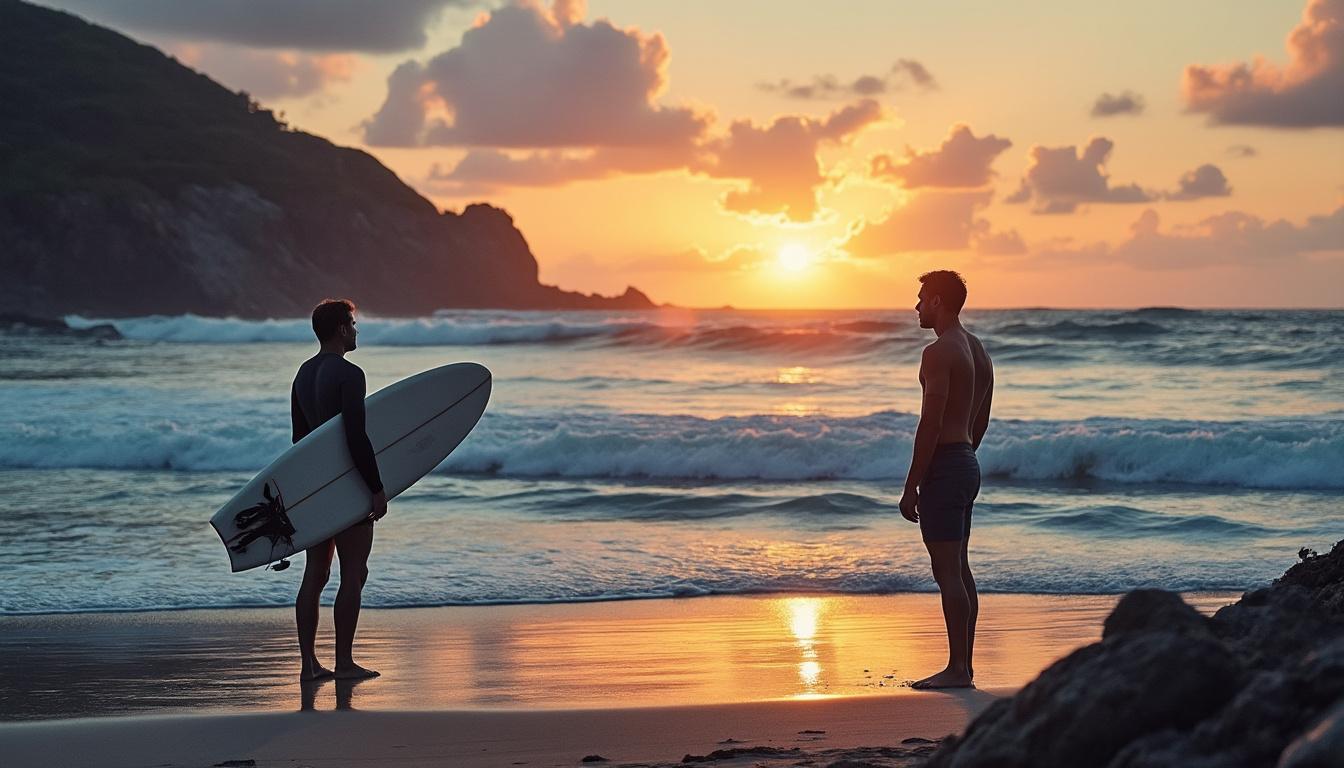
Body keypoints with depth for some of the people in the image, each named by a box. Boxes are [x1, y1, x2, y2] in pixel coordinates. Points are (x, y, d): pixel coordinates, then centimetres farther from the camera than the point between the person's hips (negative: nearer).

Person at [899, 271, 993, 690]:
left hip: (944, 466, -10)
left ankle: (957, 668, -7)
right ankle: (964, 665, 16)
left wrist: (912, 486, -18)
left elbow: (931, 423, -21)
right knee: (959, 569, 13)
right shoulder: (978, 351, 15)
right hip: (968, 465, 10)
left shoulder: (939, 352, -16)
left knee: (947, 571, -7)